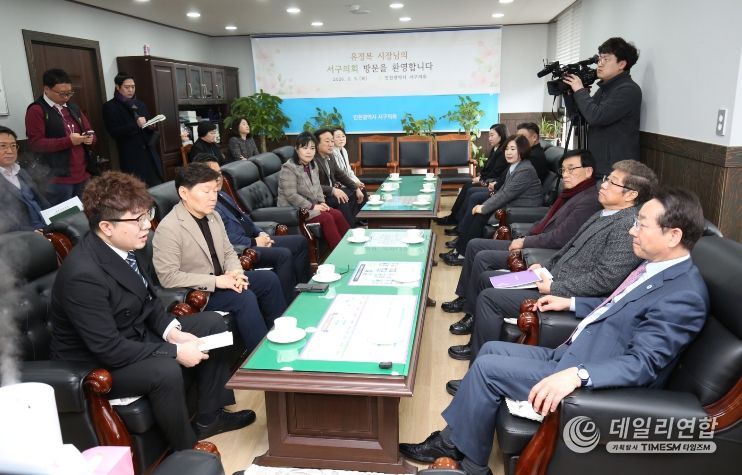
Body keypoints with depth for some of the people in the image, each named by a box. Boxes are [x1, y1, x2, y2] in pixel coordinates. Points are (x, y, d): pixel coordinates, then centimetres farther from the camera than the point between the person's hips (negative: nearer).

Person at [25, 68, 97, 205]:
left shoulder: (72, 107, 18)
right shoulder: (36, 110, -7)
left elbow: (89, 131, 20)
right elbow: (35, 143, -15)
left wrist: (90, 138, -5)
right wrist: (68, 141, -23)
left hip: (82, 173, 7)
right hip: (58, 179, -7)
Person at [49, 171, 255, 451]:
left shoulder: (129, 245, -8)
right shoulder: (83, 275, -32)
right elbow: (109, 349, -30)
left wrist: (173, 332, -10)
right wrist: (175, 352, -25)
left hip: (136, 333, 9)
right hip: (96, 363, -9)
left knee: (212, 323, 3)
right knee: (165, 370, -34)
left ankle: (209, 417, 14)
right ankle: (187, 450, -5)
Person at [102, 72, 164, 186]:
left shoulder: (140, 104, 18)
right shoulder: (110, 107, 1)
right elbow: (114, 132, -9)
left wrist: (151, 126, -2)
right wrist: (136, 125, -20)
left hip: (150, 154, 5)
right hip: (131, 158, -5)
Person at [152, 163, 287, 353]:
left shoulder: (213, 216, 4)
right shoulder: (168, 229, -21)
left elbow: (228, 252, 12)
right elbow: (168, 277, -23)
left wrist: (235, 272, -11)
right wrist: (215, 281, -26)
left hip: (220, 279, 8)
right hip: (194, 294, -8)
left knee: (269, 279, 0)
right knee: (245, 298, -26)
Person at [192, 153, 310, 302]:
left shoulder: (222, 195, 18)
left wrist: (260, 233, 6)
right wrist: (253, 242, -16)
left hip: (253, 239, 10)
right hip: (239, 249, -10)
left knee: (300, 241, 4)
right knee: (283, 255, -29)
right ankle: (289, 304, -16)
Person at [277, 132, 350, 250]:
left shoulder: (313, 165, 9)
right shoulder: (288, 168, -17)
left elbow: (318, 187, 19)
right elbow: (291, 196, -22)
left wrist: (321, 202, 1)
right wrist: (312, 206, -19)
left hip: (311, 205, 8)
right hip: (294, 209, -8)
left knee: (337, 215, -11)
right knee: (326, 218, -24)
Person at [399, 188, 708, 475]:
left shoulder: (684, 295, -21)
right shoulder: (653, 266, 8)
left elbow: (642, 364, -28)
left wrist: (577, 375, -40)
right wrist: (571, 303, 22)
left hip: (594, 384, -10)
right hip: (570, 357, 10)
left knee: (488, 367, -12)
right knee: (492, 350, 9)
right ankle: (456, 438, 16)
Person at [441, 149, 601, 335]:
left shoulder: (589, 201, -18)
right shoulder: (571, 193, 12)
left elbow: (560, 238, -23)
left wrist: (525, 242, -14)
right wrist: (523, 239, 3)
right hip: (532, 244, 10)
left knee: (483, 258, -21)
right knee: (474, 245, 7)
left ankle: (474, 315, -8)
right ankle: (464, 297, 17)